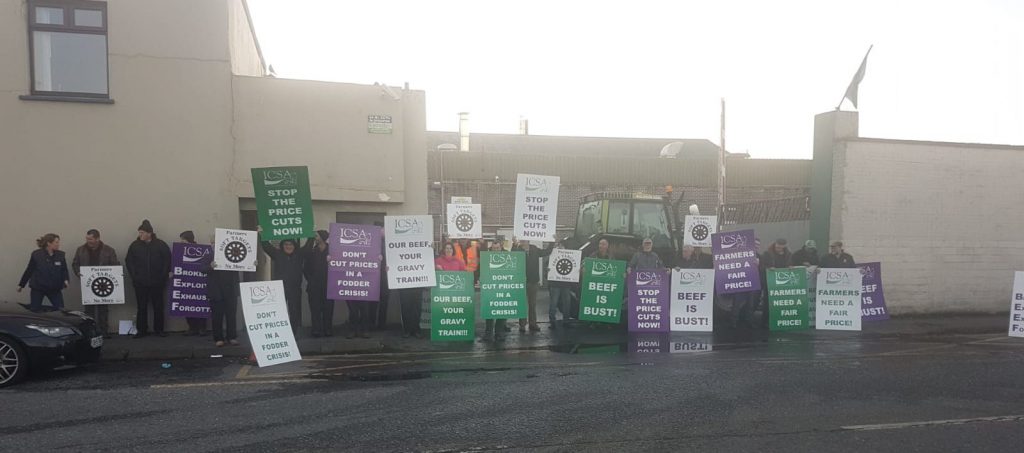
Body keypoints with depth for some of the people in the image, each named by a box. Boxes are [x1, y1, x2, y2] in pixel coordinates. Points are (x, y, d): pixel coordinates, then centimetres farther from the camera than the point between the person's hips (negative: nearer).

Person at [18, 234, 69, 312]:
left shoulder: (60, 255, -2)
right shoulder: (36, 254, -8)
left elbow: (64, 270, 1)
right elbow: (29, 270, 1)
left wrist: (65, 280, -19)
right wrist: (21, 284, 8)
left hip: (55, 288, 2)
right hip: (37, 288, -2)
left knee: (61, 310, -3)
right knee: (34, 310, 7)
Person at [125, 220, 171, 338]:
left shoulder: (161, 245, -2)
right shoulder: (135, 245, 3)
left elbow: (168, 261, 2)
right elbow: (128, 261, 8)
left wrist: (164, 276, -3)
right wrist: (134, 276, 0)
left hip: (157, 283, -1)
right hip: (140, 283, 1)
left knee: (158, 306, 4)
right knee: (141, 307, 5)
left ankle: (159, 329, 14)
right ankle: (141, 330, 13)